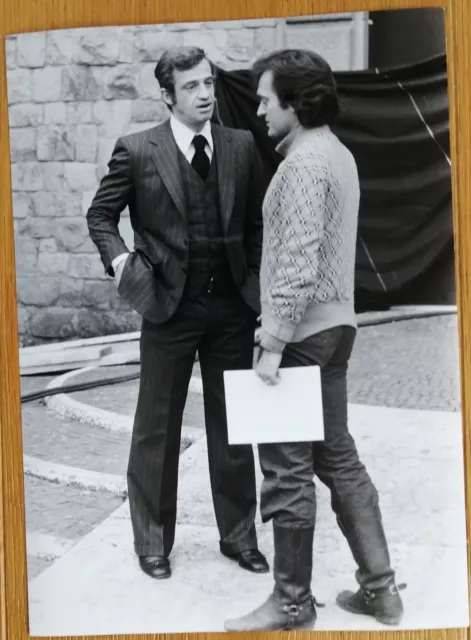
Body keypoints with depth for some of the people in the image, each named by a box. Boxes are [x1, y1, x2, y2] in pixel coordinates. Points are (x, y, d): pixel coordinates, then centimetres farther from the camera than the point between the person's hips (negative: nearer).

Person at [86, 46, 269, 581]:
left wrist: (259, 288, 2)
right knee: (156, 429, 7)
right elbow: (100, 214, 4)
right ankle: (152, 541, 22)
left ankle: (238, 535, 25)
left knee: (232, 427, 12)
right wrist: (118, 257, -14)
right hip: (169, 306, -2)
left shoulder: (242, 146, 5)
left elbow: (257, 221, 10)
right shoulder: (137, 150, -3)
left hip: (232, 307, 3)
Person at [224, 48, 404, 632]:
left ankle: (292, 604, 11)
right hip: (333, 324, 10)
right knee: (336, 456, 15)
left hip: (302, 333, -10)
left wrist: (273, 341, -21)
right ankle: (379, 586, 20)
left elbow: (298, 260, -23)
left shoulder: (304, 162, -17)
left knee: (287, 469, 0)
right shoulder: (337, 152, 14)